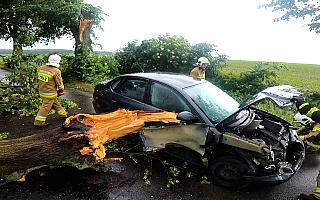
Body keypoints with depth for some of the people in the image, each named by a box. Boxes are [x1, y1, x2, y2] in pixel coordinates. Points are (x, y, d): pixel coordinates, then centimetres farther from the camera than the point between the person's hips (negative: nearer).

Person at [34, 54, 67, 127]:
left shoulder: (40, 68, 0)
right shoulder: (56, 71, -20)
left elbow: (38, 79, 12)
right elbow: (59, 83, -10)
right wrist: (61, 90, 9)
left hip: (42, 91, 8)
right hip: (50, 93, -8)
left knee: (56, 104, 22)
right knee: (46, 107, 4)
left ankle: (63, 114, 38)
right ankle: (39, 122, 11)